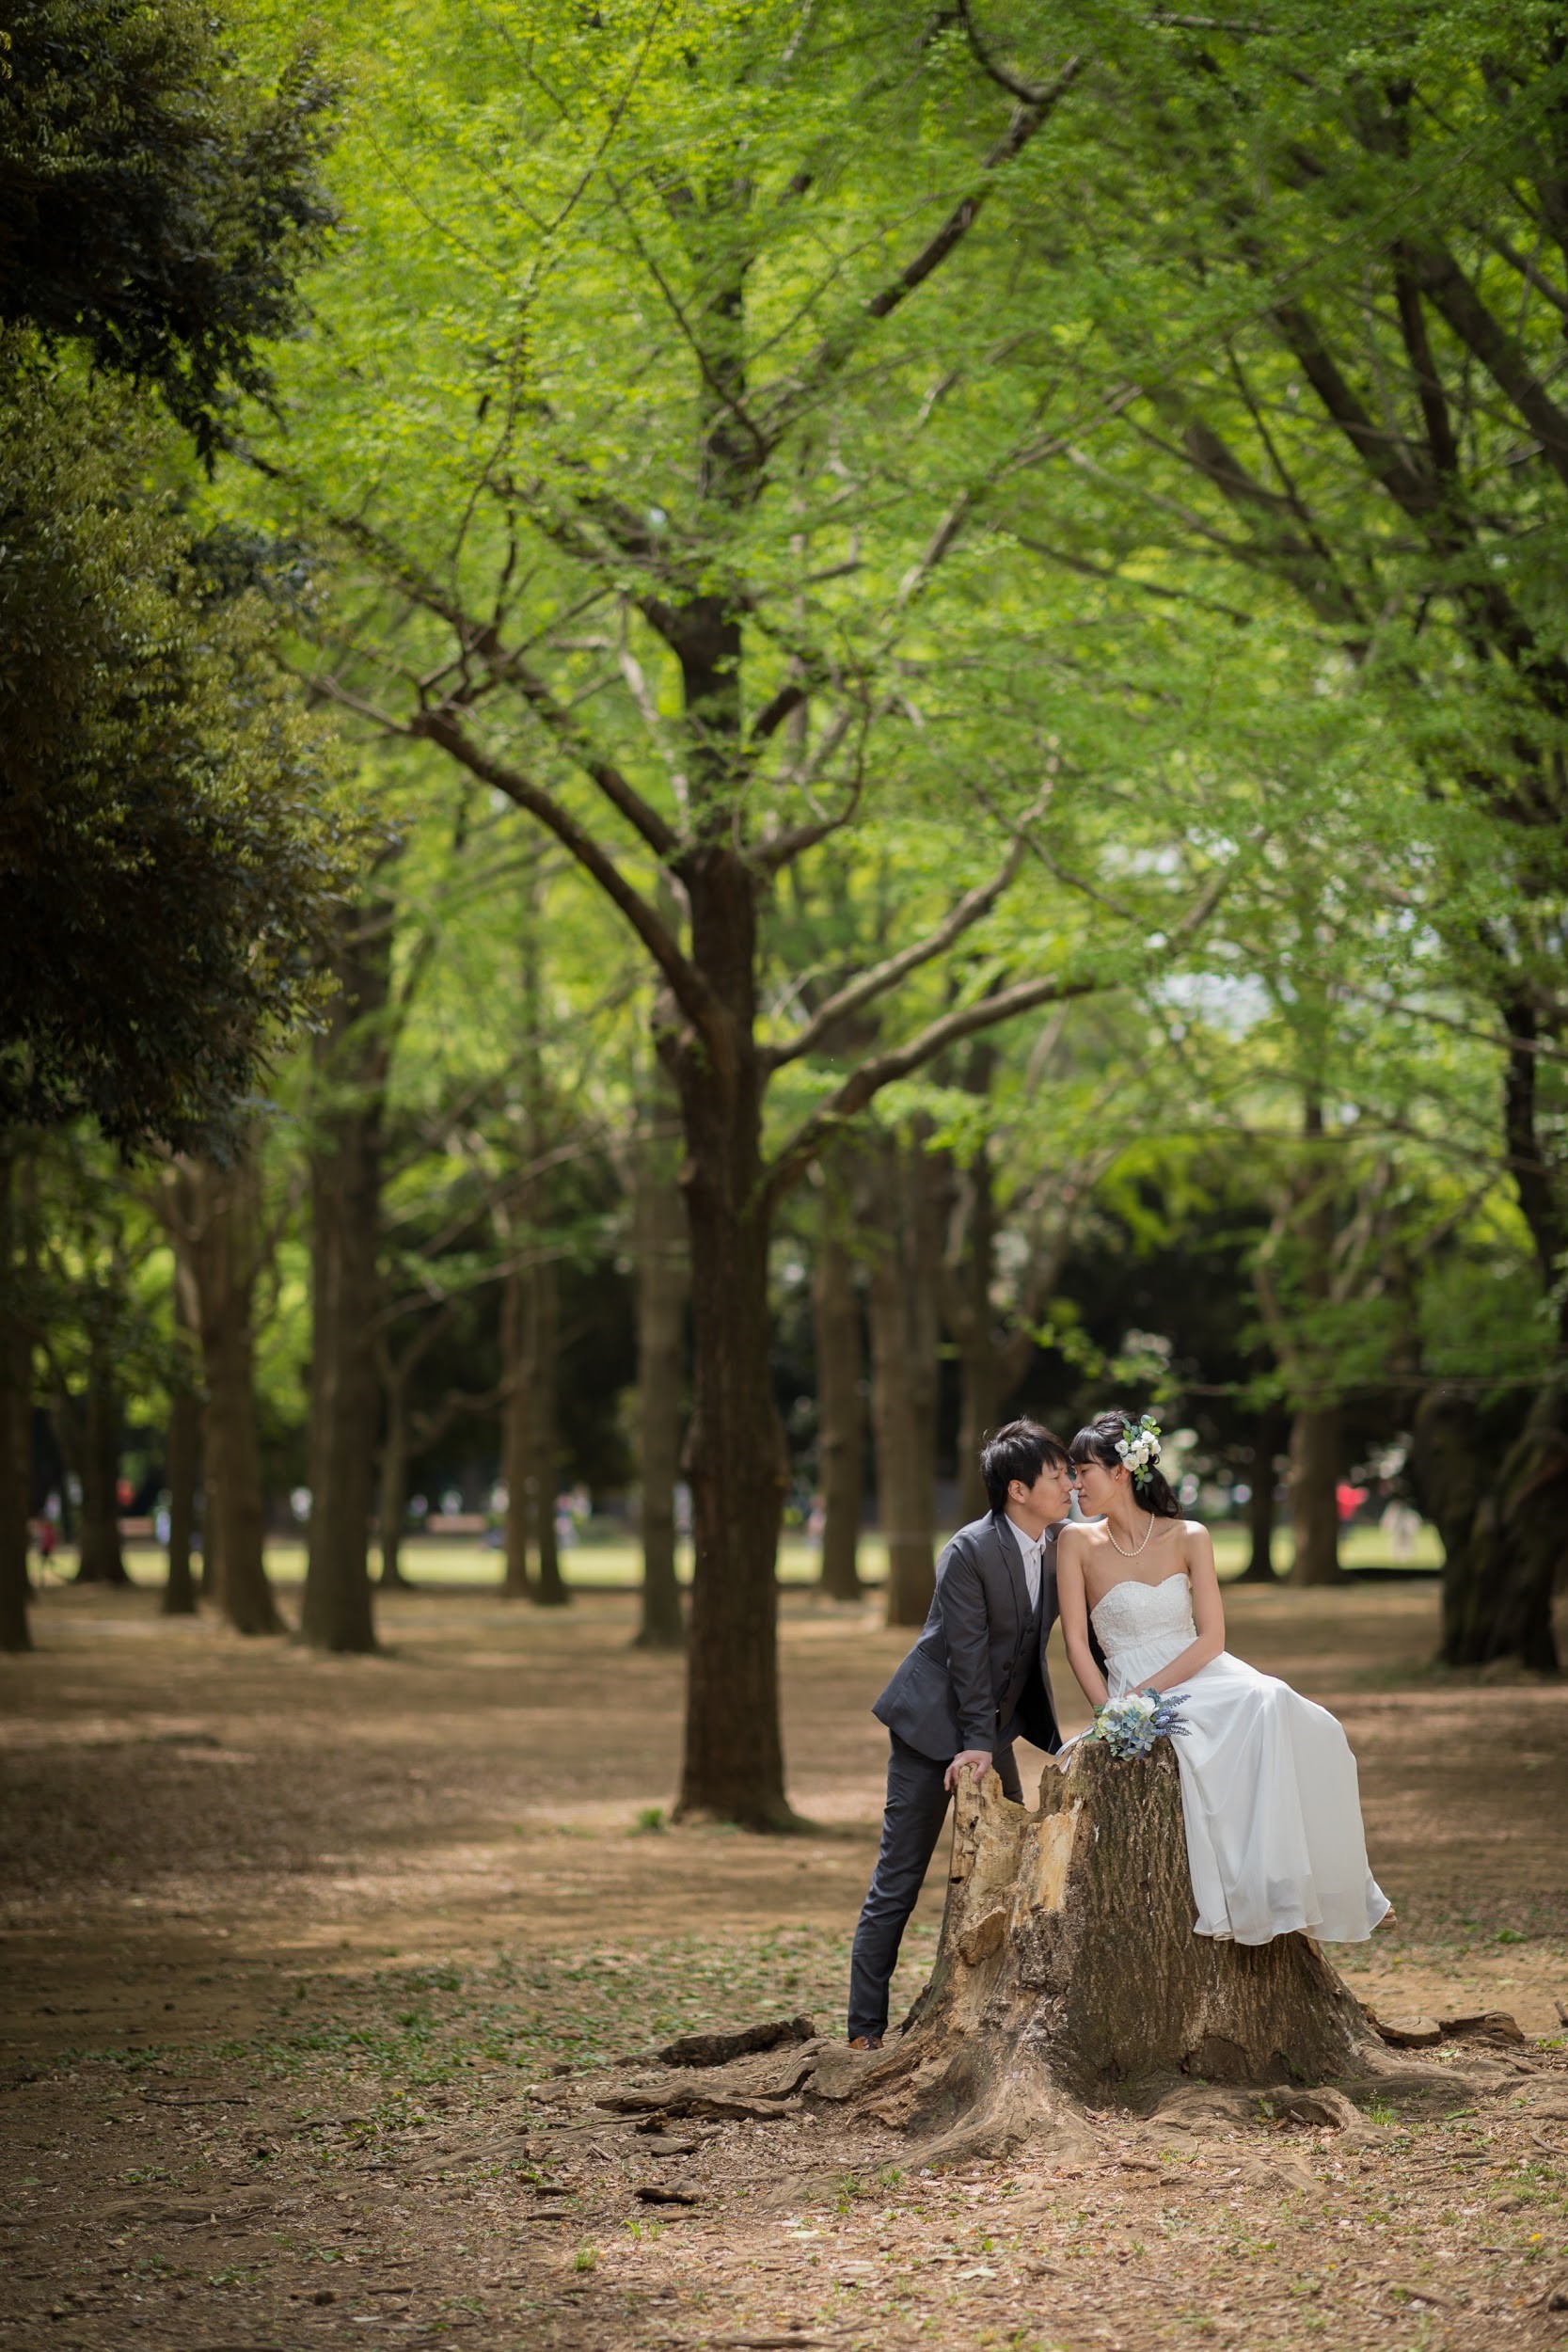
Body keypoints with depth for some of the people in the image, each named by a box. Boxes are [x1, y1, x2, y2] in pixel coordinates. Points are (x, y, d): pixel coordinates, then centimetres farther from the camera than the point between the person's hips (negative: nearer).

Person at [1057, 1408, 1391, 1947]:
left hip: (1202, 1676, 2)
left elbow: (1211, 1637, -2)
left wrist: (1146, 1693, -15)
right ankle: (1243, 1898, -29)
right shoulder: (1078, 1543, 3)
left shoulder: (1188, 1538, 5)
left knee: (1274, 1707, -29)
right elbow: (1076, 1643, -1)